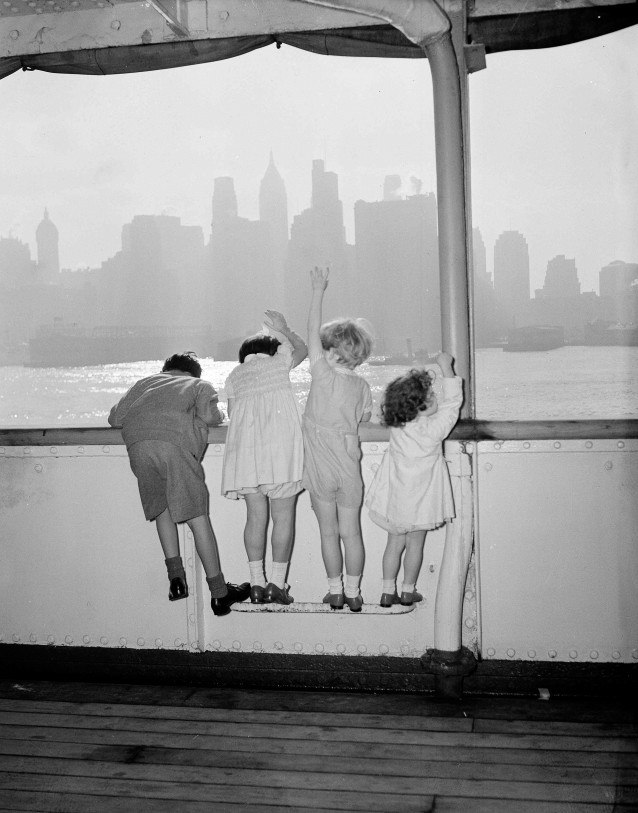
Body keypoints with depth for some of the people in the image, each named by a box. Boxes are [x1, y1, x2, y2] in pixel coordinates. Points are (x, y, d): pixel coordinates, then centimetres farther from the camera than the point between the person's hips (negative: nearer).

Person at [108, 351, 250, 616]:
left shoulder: (145, 383, 36)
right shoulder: (199, 384, 28)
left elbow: (115, 417, 28)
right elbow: (209, 416, 8)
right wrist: (217, 416, 29)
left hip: (137, 445, 3)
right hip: (173, 442, -3)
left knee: (160, 508, 21)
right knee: (197, 516, 0)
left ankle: (176, 578, 13)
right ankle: (219, 593, 2)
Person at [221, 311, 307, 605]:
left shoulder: (233, 376, 20)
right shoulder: (279, 361, 15)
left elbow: (232, 413, 20)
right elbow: (303, 349, 33)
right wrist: (284, 329, 46)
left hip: (244, 447, 3)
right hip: (280, 443, -3)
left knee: (256, 516, 7)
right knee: (283, 516, 1)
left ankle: (256, 583, 5)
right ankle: (277, 583, -1)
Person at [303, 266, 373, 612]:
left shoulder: (324, 375, -11)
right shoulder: (362, 386, 1)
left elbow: (313, 334, -10)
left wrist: (318, 291, -6)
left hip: (320, 467, -3)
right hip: (350, 467, 3)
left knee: (328, 532, 9)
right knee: (351, 531, 10)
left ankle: (335, 591, 17)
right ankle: (353, 593, 15)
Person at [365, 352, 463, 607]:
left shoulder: (395, 425, -15)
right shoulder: (434, 428, -25)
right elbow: (451, 402, -14)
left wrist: (412, 380, -1)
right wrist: (446, 368, -10)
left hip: (395, 496, 3)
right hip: (421, 497, -3)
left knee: (395, 542, 15)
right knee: (415, 543, 14)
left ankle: (388, 591, 20)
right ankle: (408, 591, 26)